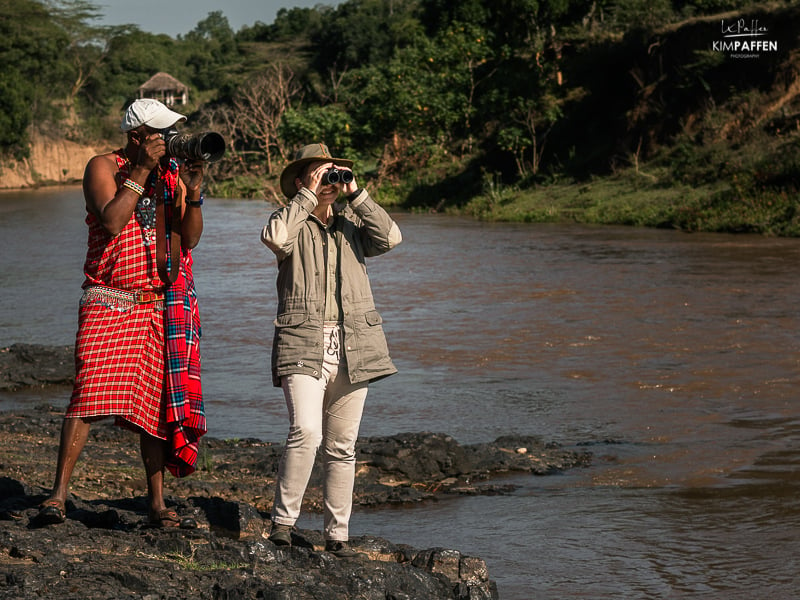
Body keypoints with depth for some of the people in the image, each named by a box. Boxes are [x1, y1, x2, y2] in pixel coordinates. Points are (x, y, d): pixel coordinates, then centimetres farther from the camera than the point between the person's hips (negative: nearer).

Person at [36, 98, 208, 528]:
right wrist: (142, 170, -16)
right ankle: (58, 495, -8)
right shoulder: (103, 167, -2)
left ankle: (156, 504, 13)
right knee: (89, 397, -14)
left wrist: (192, 193, -8)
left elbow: (190, 239, 6)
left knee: (157, 403, 6)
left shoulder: (173, 171, 11)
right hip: (109, 302, -5)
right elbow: (112, 222, -19)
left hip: (161, 306, 5)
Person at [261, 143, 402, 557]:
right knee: (306, 432, -23)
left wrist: (355, 194, -4)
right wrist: (307, 195, -12)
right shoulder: (294, 224, 6)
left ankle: (337, 534, 16)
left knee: (342, 446, 7)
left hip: (352, 348, 4)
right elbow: (274, 236, -19)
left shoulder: (351, 225, 15)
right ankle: (283, 521, -12)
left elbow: (390, 237, -3)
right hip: (303, 347, -4)